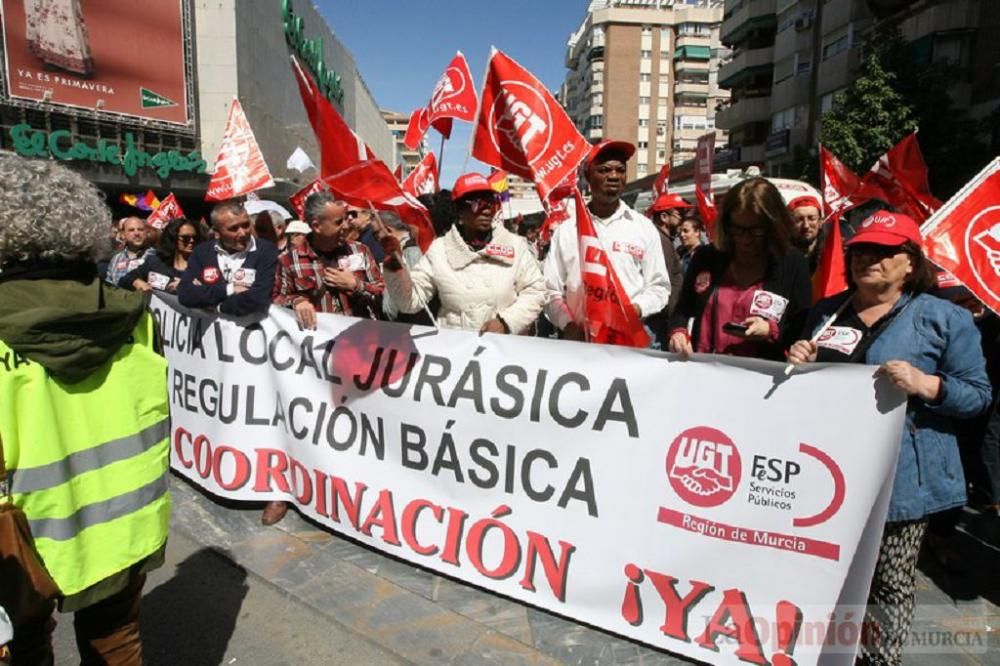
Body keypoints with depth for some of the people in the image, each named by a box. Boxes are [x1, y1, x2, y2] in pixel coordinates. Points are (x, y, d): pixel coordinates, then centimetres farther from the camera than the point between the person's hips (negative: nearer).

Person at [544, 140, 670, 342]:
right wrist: (569, 325, -11)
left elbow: (659, 287, 6)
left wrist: (636, 309, -12)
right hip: (578, 340, 0)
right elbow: (551, 290, 4)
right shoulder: (566, 229, 5)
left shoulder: (644, 227, 6)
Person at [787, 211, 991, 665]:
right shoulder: (826, 312, 11)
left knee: (889, 582, 8)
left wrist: (925, 384, -22)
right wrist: (800, 364, -1)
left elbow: (977, 393, -4)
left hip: (901, 476, -4)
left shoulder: (944, 318, -3)